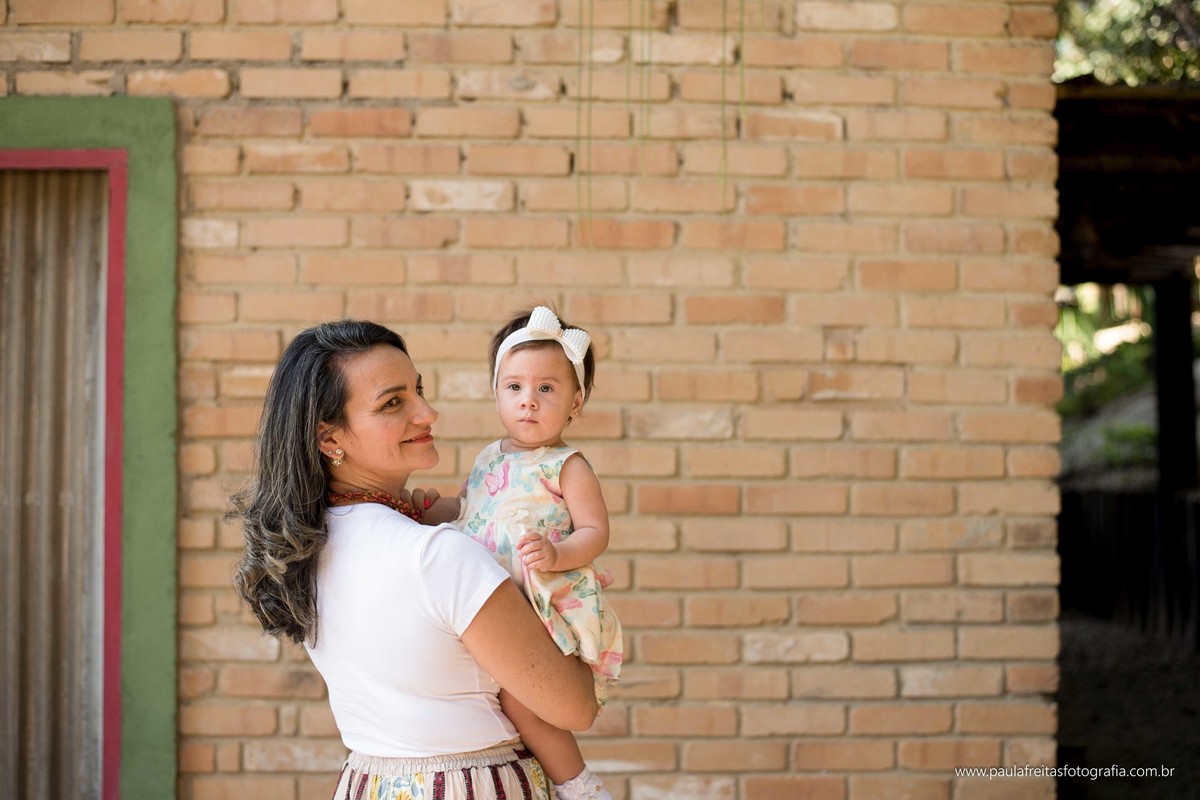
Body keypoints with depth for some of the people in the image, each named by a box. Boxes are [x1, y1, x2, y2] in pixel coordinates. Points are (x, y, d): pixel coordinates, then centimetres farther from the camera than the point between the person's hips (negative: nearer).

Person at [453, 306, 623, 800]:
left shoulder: (567, 467, -5)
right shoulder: (488, 459, 16)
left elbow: (595, 532, -11)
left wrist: (558, 555, -27)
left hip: (549, 606, -8)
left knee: (515, 694, -24)